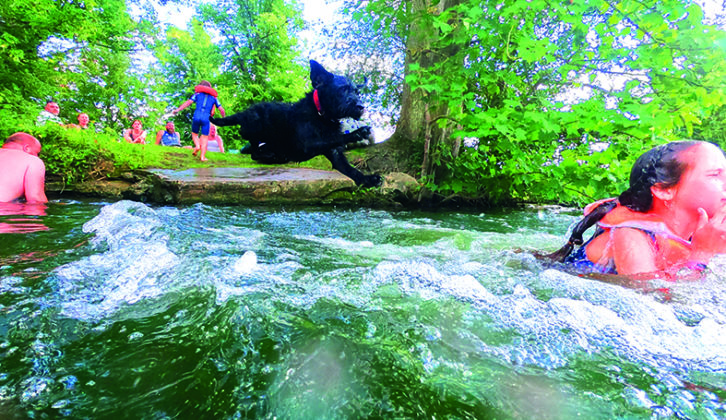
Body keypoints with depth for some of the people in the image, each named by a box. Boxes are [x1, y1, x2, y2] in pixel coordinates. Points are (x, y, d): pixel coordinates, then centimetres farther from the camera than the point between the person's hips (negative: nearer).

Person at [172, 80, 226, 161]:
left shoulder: (198, 94, 18)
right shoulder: (214, 97, 19)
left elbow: (188, 102, 6)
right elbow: (221, 110, 13)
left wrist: (177, 110, 6)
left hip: (196, 116, 0)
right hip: (206, 118, 0)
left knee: (194, 133, 21)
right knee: (204, 138, 4)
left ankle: (197, 146, -5)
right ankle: (202, 156, -5)